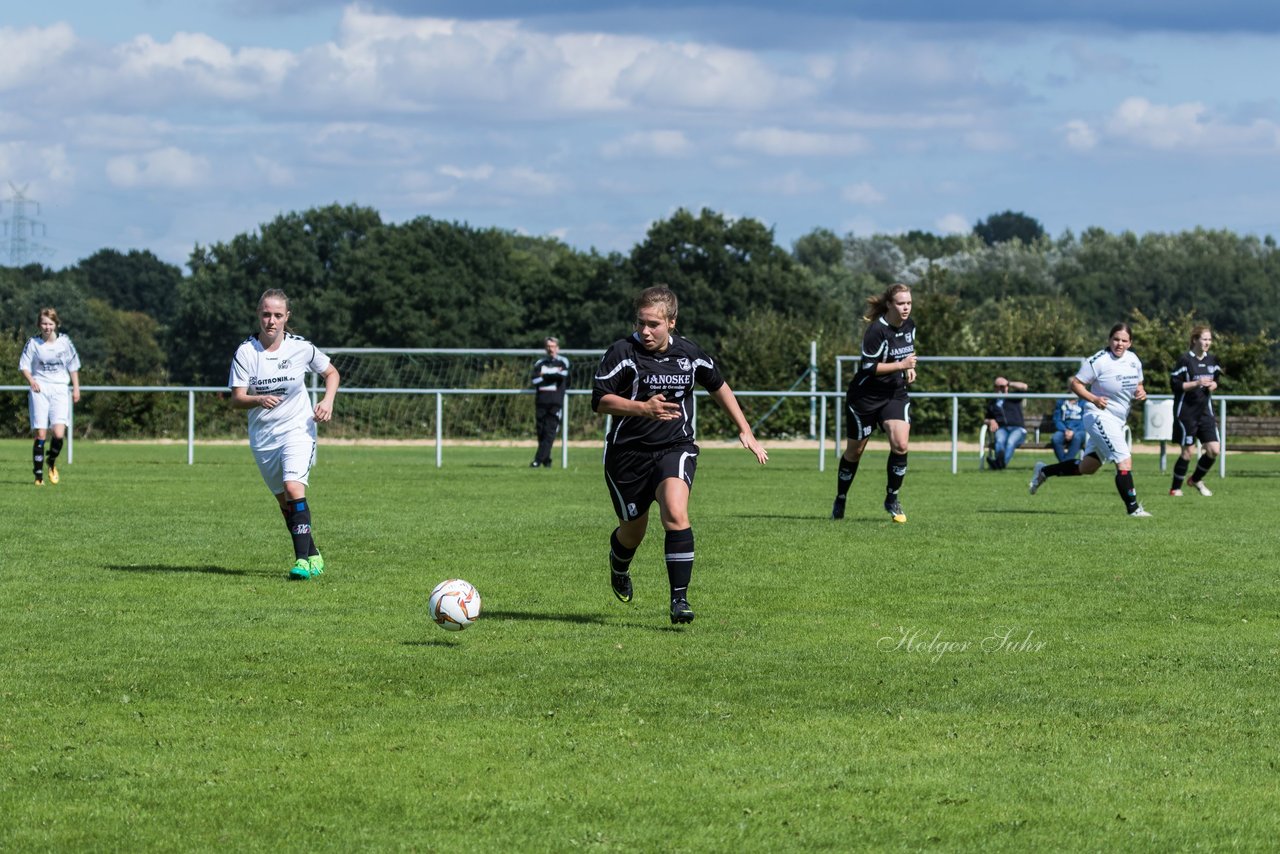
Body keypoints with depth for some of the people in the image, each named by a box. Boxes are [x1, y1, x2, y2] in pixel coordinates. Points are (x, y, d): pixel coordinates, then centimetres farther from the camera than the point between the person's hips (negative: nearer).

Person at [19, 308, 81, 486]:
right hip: (39, 391, -1)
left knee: (59, 433, -14)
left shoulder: (64, 342, 4)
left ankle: (52, 462, 15)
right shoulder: (33, 343, 1)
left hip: (59, 390, 1)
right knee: (40, 435, -6)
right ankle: (38, 475, 2)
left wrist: (76, 388, 9)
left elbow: (73, 366, 14)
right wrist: (31, 380, -12)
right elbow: (24, 365, 6)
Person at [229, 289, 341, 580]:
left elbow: (331, 373, 11)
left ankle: (302, 560, -25)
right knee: (284, 501, 10)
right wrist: (259, 399, -32)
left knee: (293, 487, -23)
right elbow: (237, 399, -11)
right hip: (262, 436, 3)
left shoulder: (301, 347, -7)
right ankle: (313, 556, 26)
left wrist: (328, 401, -8)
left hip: (297, 428, -3)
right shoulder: (245, 351, -8)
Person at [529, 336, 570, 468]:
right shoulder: (539, 363, 16)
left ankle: (538, 460, -17)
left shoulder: (563, 362, 9)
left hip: (555, 402, -3)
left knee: (549, 432, -12)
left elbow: (563, 375, -10)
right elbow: (534, 380, 0)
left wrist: (545, 375, -2)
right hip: (541, 401, 3)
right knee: (541, 431, 1)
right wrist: (553, 375, -6)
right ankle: (547, 461, 11)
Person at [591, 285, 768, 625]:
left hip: (675, 448, 1)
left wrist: (745, 431, 19)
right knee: (633, 529, 10)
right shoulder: (622, 353, -11)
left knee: (675, 513, -25)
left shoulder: (690, 354, 0)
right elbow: (600, 400, -15)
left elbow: (718, 387, 18)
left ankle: (679, 599, -23)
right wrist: (643, 408, -29)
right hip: (628, 453, -1)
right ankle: (619, 568, 49)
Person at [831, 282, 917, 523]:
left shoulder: (909, 326, 2)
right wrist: (901, 365, -26)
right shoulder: (877, 330, -21)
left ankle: (892, 499, 1)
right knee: (854, 451, 7)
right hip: (865, 397, -5)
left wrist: (909, 369, 3)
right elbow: (869, 367, -22)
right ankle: (839, 502, 26)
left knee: (900, 444, -16)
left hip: (895, 395, 5)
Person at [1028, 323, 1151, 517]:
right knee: (1124, 462, -18)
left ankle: (1044, 471, 34)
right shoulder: (1098, 361, -16)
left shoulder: (1134, 360, 6)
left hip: (1117, 421, 9)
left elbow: (1138, 384, 21)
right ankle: (1133, 507, -10)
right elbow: (1075, 384, -11)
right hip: (1100, 416, -9)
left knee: (1087, 467, 18)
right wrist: (1094, 399, -27)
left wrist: (1140, 392, -3)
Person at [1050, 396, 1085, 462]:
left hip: (1079, 430, -2)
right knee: (1055, 438, -32)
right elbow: (1057, 420, 6)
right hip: (1063, 429, 2)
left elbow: (1084, 422, -3)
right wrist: (1065, 430, -13)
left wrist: (1073, 431, -19)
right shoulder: (1060, 402, 14)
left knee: (1077, 437, -38)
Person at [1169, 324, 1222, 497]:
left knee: (1214, 449, -2)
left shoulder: (1212, 360, 8)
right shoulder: (1185, 359, -10)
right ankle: (1175, 487, 11)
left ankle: (1196, 480, 21)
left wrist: (1214, 385, 0)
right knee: (1188, 451, -5)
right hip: (1186, 411, -6)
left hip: (1205, 410, 6)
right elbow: (1174, 384, -13)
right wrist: (1196, 383, -21)